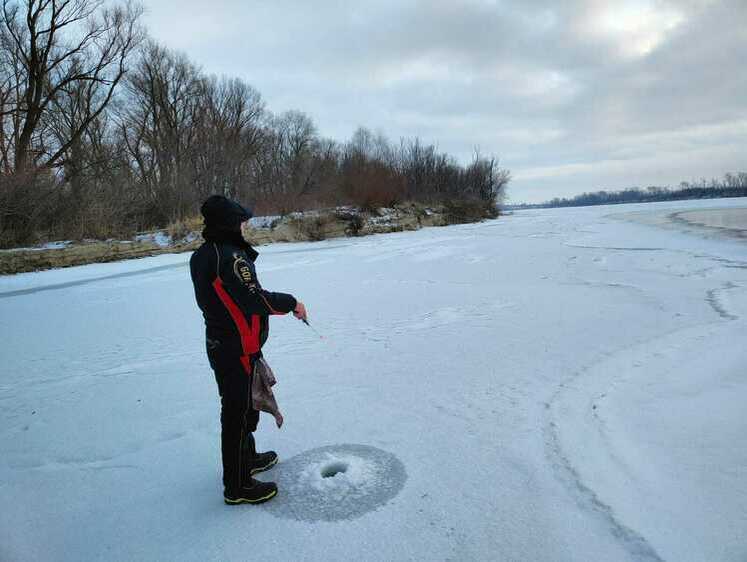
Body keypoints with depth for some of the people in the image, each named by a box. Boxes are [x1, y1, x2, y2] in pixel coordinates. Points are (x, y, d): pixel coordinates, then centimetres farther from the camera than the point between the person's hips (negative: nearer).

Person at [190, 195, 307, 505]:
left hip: (220, 345, 10)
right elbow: (256, 299, -27)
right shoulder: (231, 257, -24)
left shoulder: (202, 255, 7)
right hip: (238, 351, -10)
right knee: (239, 413, 3)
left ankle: (247, 458, 45)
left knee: (239, 407, 25)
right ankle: (238, 486, 17)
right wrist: (292, 303, -14)